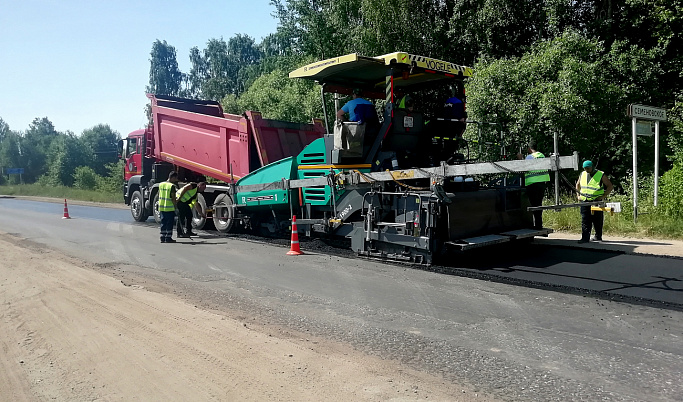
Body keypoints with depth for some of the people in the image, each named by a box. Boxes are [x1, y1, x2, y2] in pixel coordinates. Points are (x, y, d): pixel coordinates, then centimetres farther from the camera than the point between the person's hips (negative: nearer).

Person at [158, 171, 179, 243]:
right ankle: (168, 238, 3)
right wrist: (176, 207, -7)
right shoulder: (172, 186, -13)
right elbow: (173, 198, -15)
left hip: (161, 208, 7)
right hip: (170, 208, -7)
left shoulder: (161, 184, 9)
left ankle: (163, 237, 15)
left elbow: (159, 197, 14)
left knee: (163, 223, 13)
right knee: (169, 223, 1)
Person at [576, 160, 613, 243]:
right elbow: (578, 185, 24)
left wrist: (603, 196, -11)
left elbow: (610, 186, -3)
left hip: (596, 201, -3)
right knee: (585, 221, -4)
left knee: (597, 221, 6)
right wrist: (578, 195, 12)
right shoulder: (582, 174, 9)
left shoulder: (601, 175, -5)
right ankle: (585, 238, -5)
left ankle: (598, 237, 20)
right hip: (584, 201, 3)